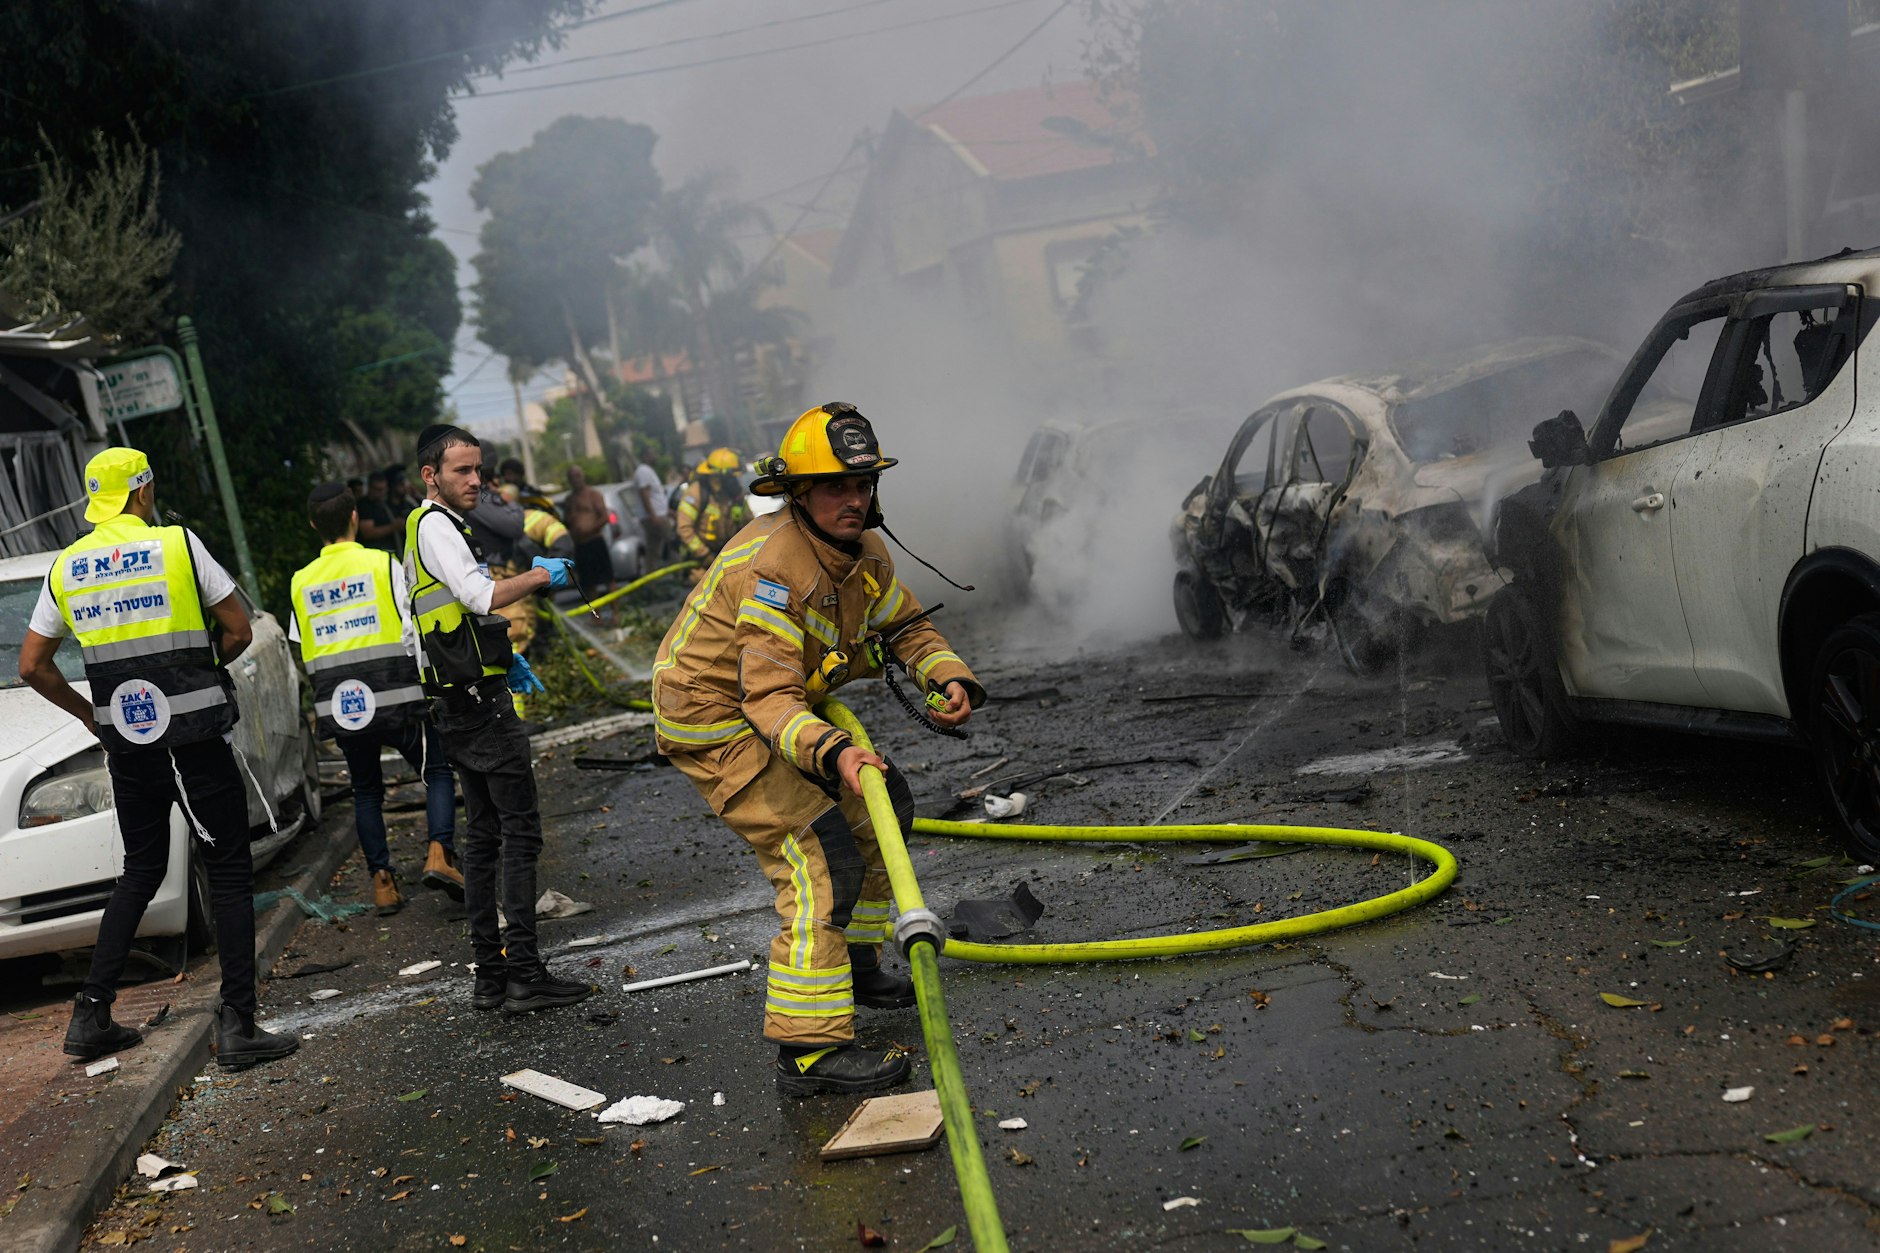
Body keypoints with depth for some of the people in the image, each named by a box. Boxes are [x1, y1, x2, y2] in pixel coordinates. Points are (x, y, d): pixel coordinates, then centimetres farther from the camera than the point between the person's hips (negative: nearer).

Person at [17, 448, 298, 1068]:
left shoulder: (65, 568, 7)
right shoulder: (177, 545, -6)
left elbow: (32, 665, 11)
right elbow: (239, 630, -3)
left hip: (125, 741, 5)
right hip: (196, 737, -5)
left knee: (141, 870, 19)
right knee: (229, 872, 1)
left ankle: (90, 1016, 16)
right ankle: (237, 1026, -4)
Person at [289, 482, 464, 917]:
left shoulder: (301, 582, 8)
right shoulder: (383, 564, -3)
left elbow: (304, 651, 9)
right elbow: (413, 631, -6)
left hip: (338, 703, 3)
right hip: (394, 697, -3)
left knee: (366, 790, 16)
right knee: (437, 771, 10)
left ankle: (382, 880, 11)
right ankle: (440, 853, -10)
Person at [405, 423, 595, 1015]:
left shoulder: (433, 527, 21)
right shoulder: (435, 525, -11)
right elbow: (481, 595, -25)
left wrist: (504, 659, 21)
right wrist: (540, 575, -14)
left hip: (459, 703, 11)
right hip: (480, 700, -11)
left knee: (483, 832, 11)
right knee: (520, 829, -10)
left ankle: (490, 973, 14)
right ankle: (525, 975, -12)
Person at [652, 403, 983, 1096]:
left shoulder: (862, 550, -2)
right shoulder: (773, 565, -30)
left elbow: (907, 624, 10)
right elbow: (770, 698, -35)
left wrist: (951, 677, -10)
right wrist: (831, 751, -52)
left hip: (783, 708, 9)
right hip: (716, 721, -9)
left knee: (884, 803, 17)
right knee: (822, 859, -19)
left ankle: (853, 965, 35)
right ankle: (810, 1049, -19)